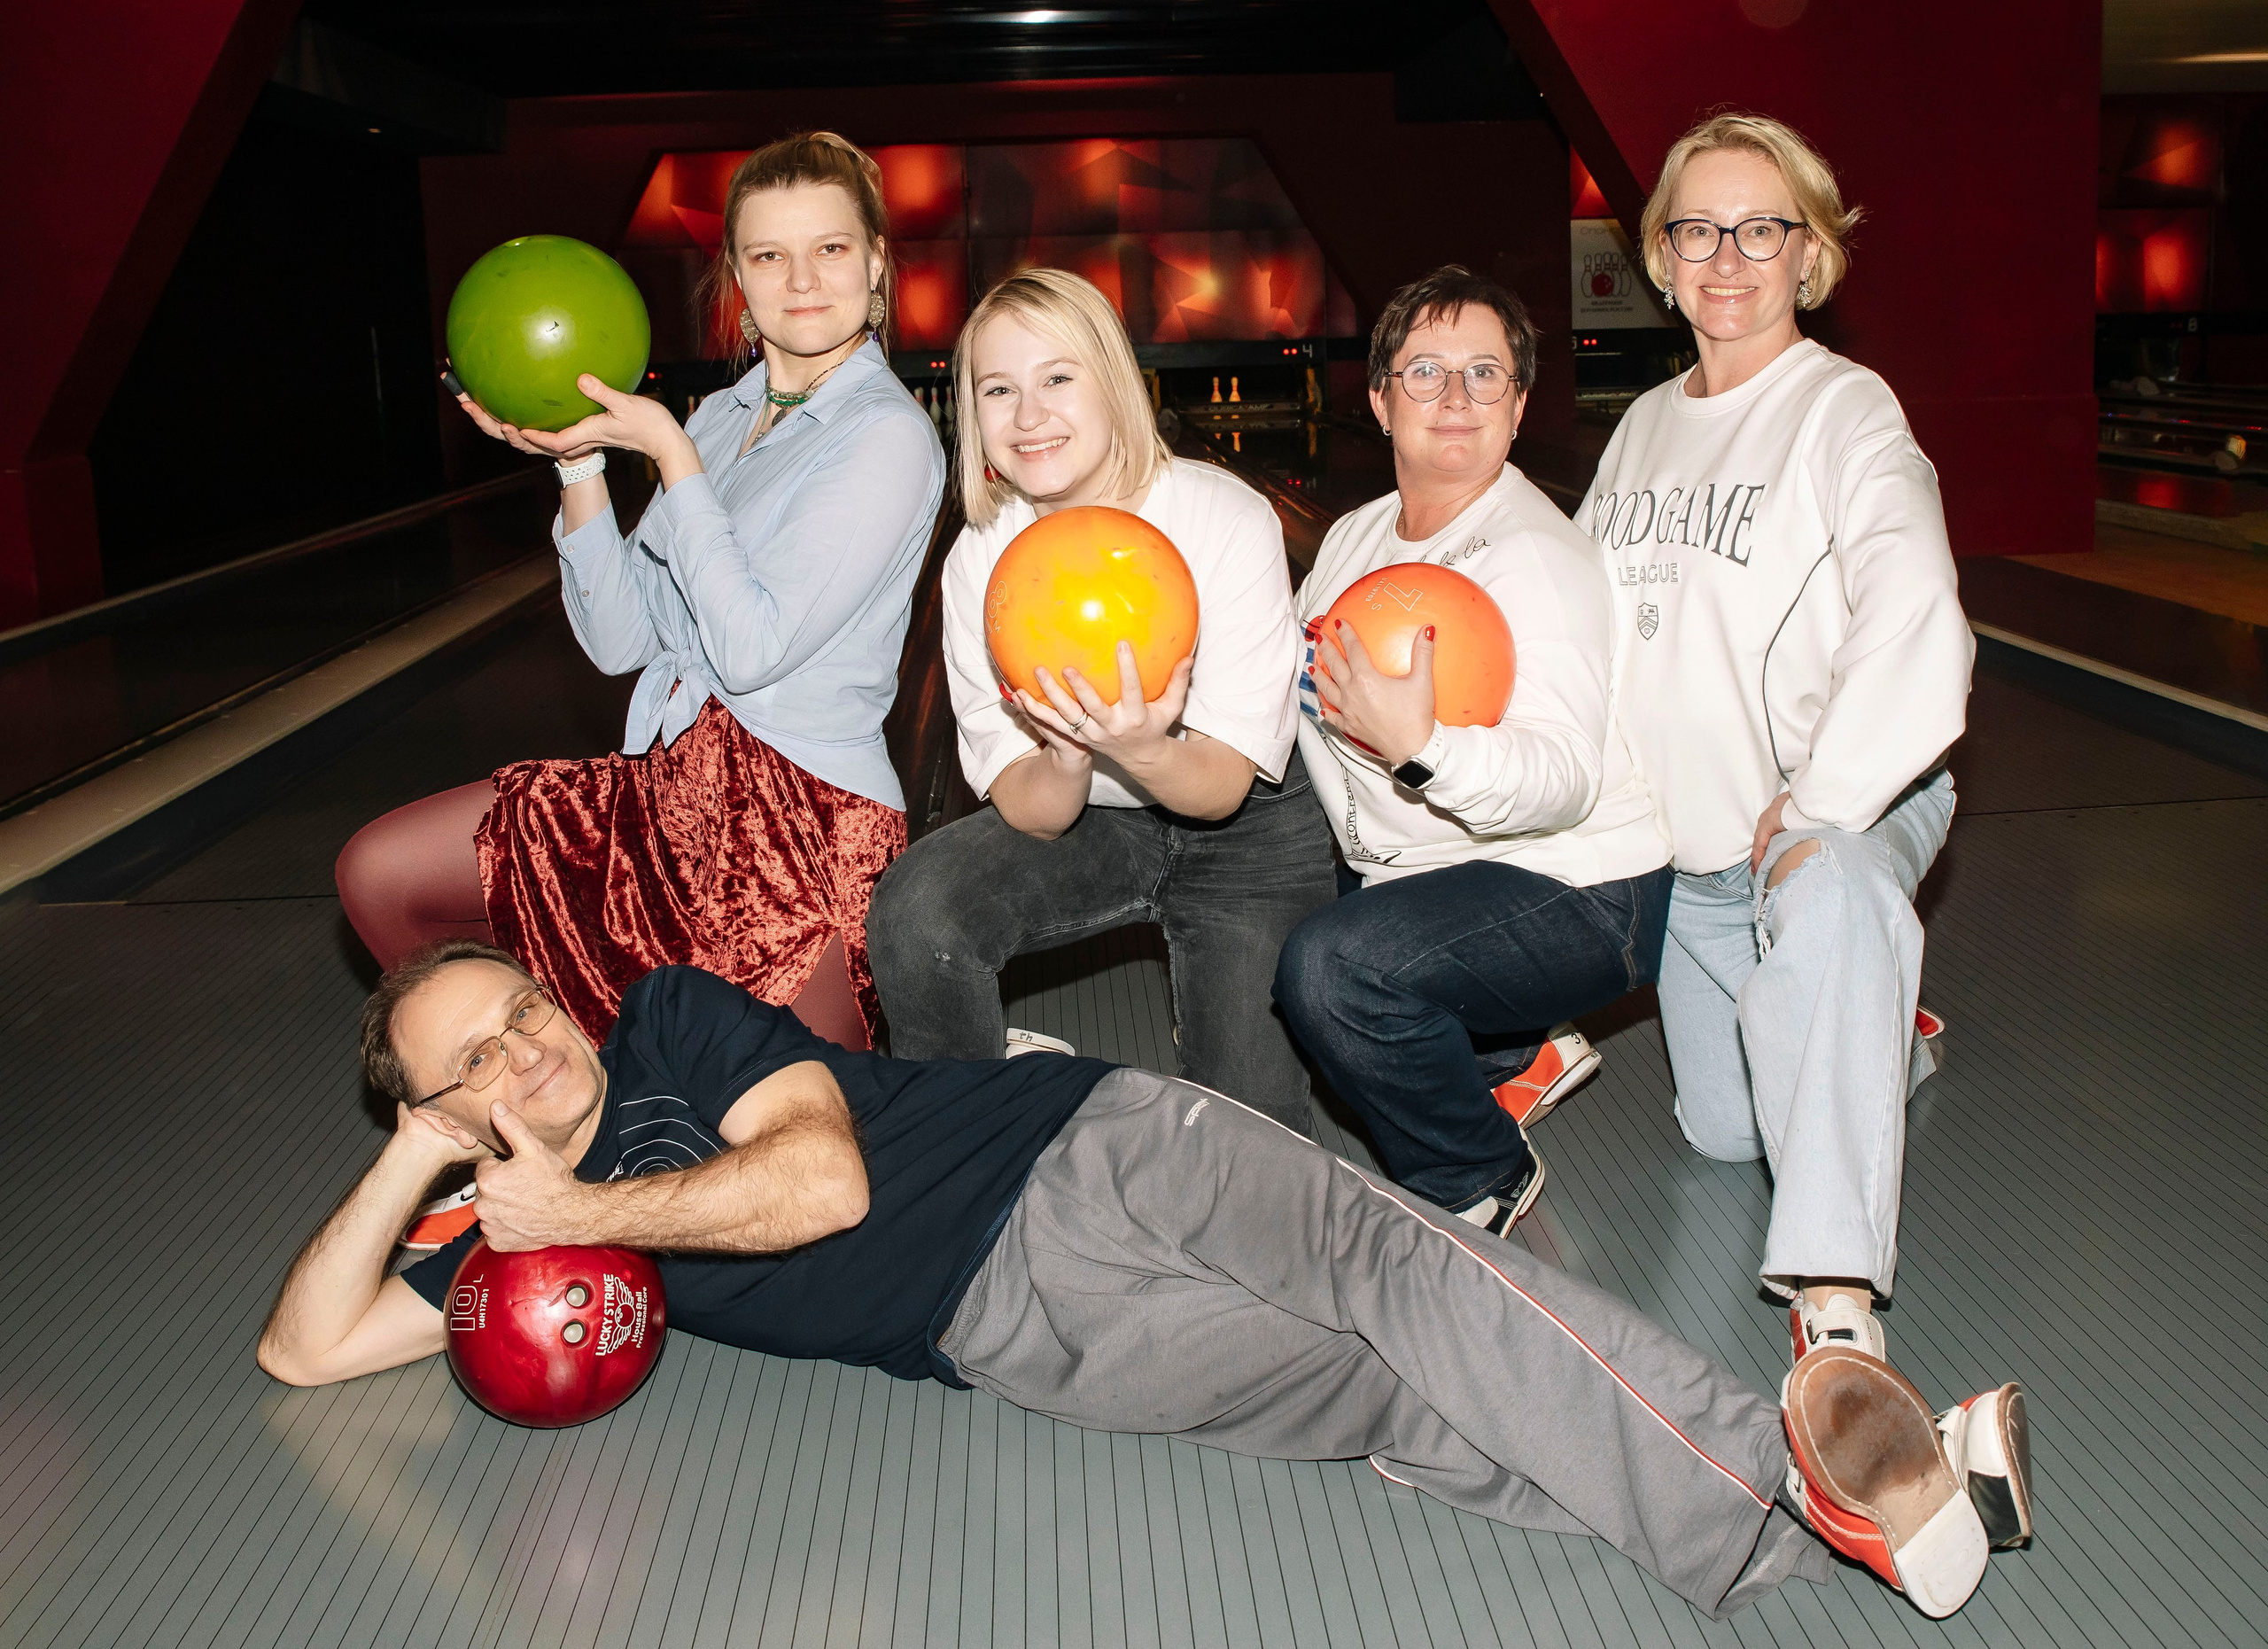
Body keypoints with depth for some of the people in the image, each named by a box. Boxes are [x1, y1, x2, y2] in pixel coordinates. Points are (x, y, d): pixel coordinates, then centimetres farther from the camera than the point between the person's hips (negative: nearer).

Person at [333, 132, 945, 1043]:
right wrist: (578, 460, -3)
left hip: (804, 815, -7)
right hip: (672, 782, 8)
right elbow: (620, 641, 6)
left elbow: (752, 648, -21)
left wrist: (671, 455, -16)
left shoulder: (886, 435, -13)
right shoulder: (722, 418, 10)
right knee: (377, 873, 9)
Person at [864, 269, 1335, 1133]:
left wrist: (1140, 752, -45)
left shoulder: (1231, 523, -22)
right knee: (913, 912, -27)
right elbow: (1028, 812, -14)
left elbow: (1225, 785, -22)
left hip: (1247, 828, -2)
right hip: (1082, 820, 3)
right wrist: (1066, 761, -38)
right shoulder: (978, 561, -12)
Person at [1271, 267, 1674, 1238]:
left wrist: (1422, 747, -45)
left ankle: (1483, 1179, -2)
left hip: (1577, 898, -9)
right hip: (1414, 871, 9)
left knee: (1333, 964, -30)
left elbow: (1564, 780, -29)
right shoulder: (1352, 538, 9)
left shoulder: (1535, 556, -18)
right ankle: (1515, 1056, 21)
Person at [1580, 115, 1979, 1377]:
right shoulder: (1647, 425, 9)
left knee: (1830, 907, -42)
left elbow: (1915, 641, -26)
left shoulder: (1847, 412, -12)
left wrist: (1811, 816, -27)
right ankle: (1879, 1042, 43)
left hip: (1840, 807, -7)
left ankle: (1836, 1304, -45)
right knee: (1723, 1131, 12)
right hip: (1686, 843, 7)